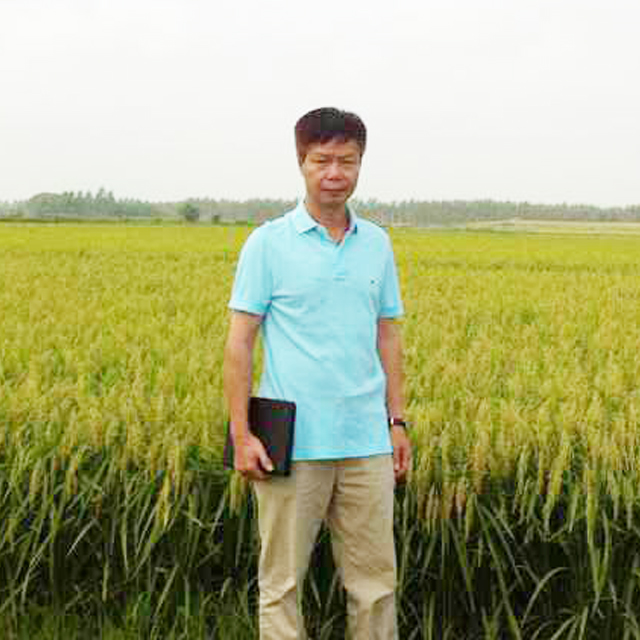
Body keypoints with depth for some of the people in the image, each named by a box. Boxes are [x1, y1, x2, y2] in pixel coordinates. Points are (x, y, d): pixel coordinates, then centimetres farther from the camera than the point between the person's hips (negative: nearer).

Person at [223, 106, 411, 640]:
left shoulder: (377, 243, 10)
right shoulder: (269, 243, -3)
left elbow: (387, 337, 15)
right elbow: (240, 341, -4)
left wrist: (397, 422, 11)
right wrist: (241, 435, -9)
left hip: (367, 441, 4)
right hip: (294, 441, -3)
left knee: (375, 577, 9)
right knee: (282, 580, 6)